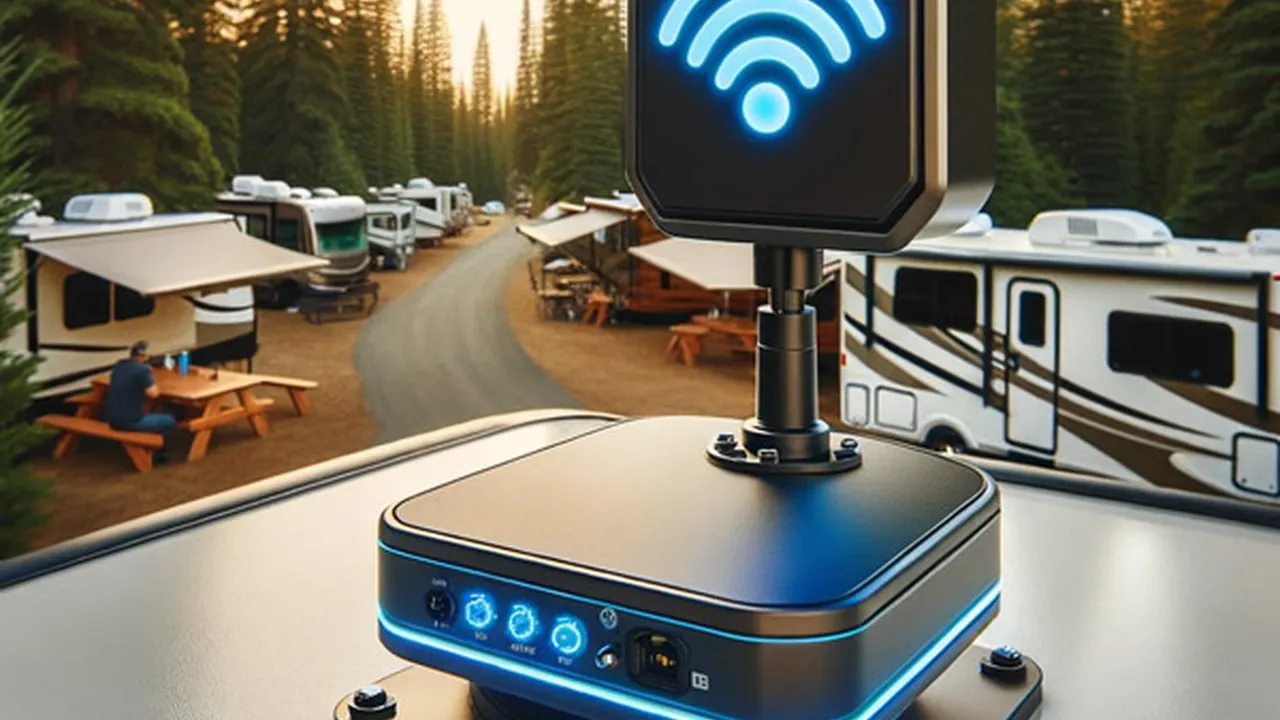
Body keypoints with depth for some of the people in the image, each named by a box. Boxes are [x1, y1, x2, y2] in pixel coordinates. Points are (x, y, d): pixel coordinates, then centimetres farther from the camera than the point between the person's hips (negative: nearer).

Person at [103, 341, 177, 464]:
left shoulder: (119, 365, 7)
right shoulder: (143, 369, -17)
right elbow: (153, 394, -19)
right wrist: (152, 381, 1)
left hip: (111, 419, 8)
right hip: (130, 422, -8)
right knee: (170, 421, 8)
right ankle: (161, 453, 24)